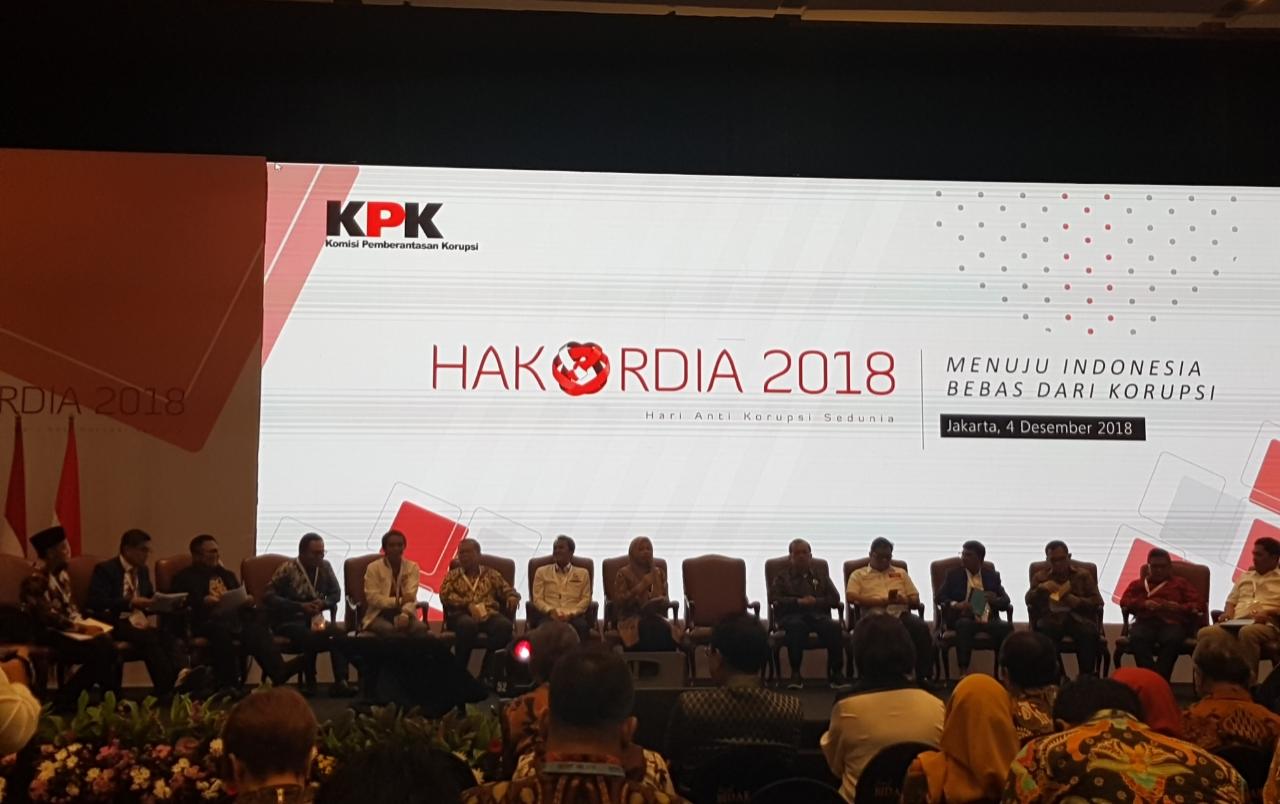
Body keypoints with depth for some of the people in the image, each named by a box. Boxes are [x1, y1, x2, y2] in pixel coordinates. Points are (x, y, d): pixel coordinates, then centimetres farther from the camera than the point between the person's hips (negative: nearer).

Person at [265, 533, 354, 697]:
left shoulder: (325, 567, 7)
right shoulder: (287, 569, -8)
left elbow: (336, 593, 14)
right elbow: (270, 597, -14)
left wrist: (323, 603, -9)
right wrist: (301, 606, -21)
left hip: (314, 619, 4)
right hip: (288, 621, -4)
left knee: (340, 633, -28)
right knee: (310, 636, -37)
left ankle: (340, 682, -29)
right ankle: (309, 683, -17)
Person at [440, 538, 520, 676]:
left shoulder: (491, 574, 24)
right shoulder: (452, 575, 20)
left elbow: (507, 590, 16)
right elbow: (445, 595, 3)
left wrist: (512, 596, -10)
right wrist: (468, 604, -12)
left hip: (489, 615, 1)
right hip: (462, 615, -1)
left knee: (505, 625, -34)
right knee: (468, 624, -40)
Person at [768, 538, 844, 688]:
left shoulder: (821, 577, 28)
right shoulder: (781, 578, 22)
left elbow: (835, 599, 16)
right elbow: (775, 599, 4)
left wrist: (816, 601, -3)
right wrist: (799, 601, -9)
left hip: (818, 615, 2)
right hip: (792, 615, -2)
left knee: (834, 627, -33)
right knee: (796, 626, -39)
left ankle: (835, 673, -26)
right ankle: (795, 673, -32)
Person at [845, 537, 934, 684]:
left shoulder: (901, 573, 29)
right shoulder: (858, 574, 18)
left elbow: (916, 600, 21)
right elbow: (852, 597, -2)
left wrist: (904, 600, -5)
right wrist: (881, 601, -10)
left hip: (901, 614, 3)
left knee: (922, 628, -31)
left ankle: (923, 676, -27)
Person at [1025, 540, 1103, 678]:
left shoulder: (1083, 575, 20)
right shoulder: (1040, 576, 23)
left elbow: (1097, 602, 11)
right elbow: (1029, 600, 11)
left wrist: (1077, 602, -9)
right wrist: (1041, 589, -9)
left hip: (1077, 617, 0)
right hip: (1051, 618, 0)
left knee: (1090, 633, -36)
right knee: (1044, 632, -38)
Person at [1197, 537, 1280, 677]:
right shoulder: (1245, 576, 32)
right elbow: (1231, 600, 30)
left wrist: (1268, 614, -15)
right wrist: (1228, 613, 7)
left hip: (1266, 626, -4)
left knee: (1248, 632, -43)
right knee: (1206, 633, -29)